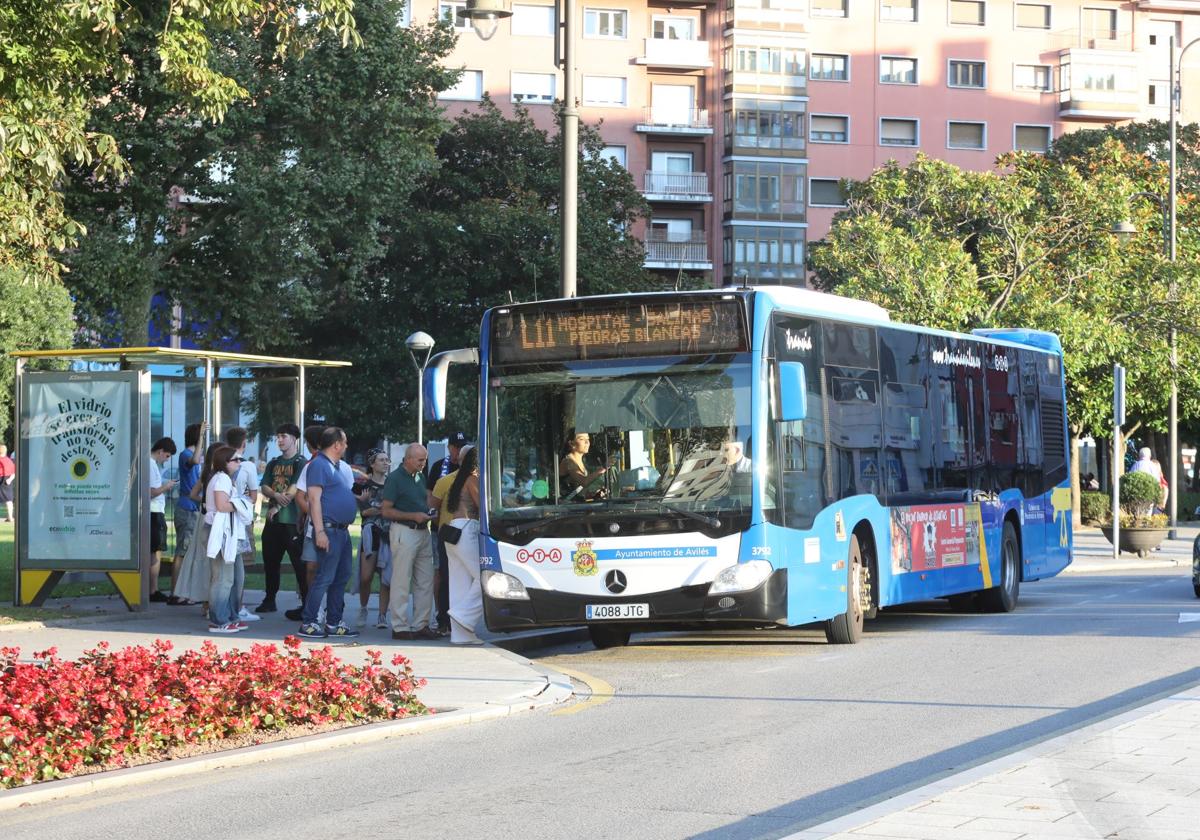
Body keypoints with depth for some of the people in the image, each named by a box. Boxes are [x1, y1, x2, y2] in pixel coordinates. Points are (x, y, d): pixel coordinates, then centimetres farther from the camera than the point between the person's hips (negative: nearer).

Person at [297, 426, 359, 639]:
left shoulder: (334, 466, 19)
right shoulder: (319, 464, -10)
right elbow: (314, 498, -17)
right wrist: (320, 531, -22)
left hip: (342, 531, 10)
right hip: (329, 530, -10)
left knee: (341, 577, 12)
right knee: (325, 577, -10)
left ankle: (334, 623, 18)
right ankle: (308, 623, -6)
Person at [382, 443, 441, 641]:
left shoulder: (420, 477, 15)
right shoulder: (395, 478, -8)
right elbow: (386, 511, -11)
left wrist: (428, 513, 7)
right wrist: (413, 516, -17)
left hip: (423, 532, 8)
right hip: (404, 532, -8)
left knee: (425, 581, 8)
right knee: (401, 582, -4)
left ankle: (421, 625, 14)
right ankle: (400, 628, -1)